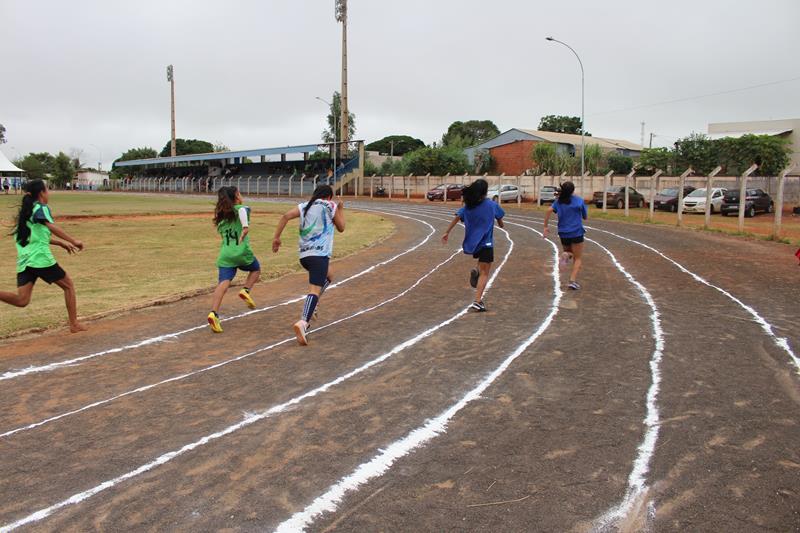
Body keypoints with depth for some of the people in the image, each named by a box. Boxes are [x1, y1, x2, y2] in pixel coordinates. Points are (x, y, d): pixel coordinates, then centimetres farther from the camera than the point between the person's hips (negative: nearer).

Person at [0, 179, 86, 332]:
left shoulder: (25, 211, 23)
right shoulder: (41, 208, -2)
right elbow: (52, 227, -20)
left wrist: (61, 243, 30)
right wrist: (73, 241, -24)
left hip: (23, 261, 7)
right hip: (40, 258, -7)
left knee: (21, 300, 0)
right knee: (68, 285, 11)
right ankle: (74, 324, 10)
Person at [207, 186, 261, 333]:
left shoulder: (221, 216, 21)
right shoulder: (242, 208, 4)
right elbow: (242, 210, -21)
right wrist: (245, 226, -32)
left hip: (225, 255, 4)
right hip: (242, 252, -4)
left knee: (223, 283, -7)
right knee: (256, 269, 25)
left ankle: (214, 314, -24)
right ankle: (246, 290, 1)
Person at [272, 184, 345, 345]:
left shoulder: (304, 206, 18)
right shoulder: (331, 206, 8)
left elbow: (286, 216, 1)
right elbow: (341, 227, 18)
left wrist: (276, 237, 2)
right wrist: (341, 209, 31)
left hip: (303, 255, 6)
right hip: (319, 254, -6)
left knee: (328, 276, 31)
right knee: (315, 289, -16)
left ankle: (311, 307, 19)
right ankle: (303, 322, -38)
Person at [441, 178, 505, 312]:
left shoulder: (468, 206, 2)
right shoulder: (491, 205, -4)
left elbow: (456, 218, -4)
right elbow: (500, 221, 9)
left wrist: (447, 232, -1)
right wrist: (501, 224, 31)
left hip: (472, 243, 5)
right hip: (486, 243, -5)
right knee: (484, 273, -2)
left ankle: (476, 272, 7)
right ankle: (477, 301, -12)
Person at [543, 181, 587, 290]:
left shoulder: (558, 201, 5)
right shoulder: (579, 201, -2)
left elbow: (549, 210, -11)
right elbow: (585, 217, 6)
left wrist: (545, 227, -8)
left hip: (563, 233, 3)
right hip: (576, 233, -3)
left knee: (569, 251, 26)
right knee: (578, 258, 4)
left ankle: (566, 254, -11)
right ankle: (573, 280, -13)